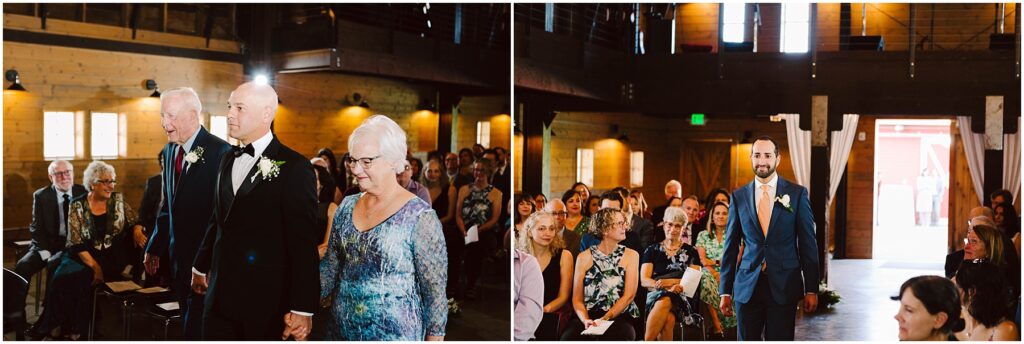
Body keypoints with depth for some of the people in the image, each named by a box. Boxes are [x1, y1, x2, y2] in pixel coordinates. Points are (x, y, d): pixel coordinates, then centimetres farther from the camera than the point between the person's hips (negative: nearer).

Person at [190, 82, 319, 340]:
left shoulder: (294, 167, -11)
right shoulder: (229, 160, 12)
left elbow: (304, 243, -14)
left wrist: (302, 309, -16)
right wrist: (201, 267, 29)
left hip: (266, 303, -6)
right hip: (220, 297, 6)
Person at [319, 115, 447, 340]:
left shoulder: (420, 217, -14)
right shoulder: (347, 207, 4)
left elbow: (435, 291, -10)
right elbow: (329, 266, 10)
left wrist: (434, 337, -9)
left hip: (394, 334, -5)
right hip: (342, 330, 6)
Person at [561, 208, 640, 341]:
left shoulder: (631, 255, 7)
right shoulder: (584, 257, 7)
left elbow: (629, 295, -2)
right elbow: (577, 298, 5)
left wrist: (605, 319, -14)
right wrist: (586, 320, -15)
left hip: (619, 316, 0)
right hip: (588, 316, 0)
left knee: (618, 336, -35)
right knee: (569, 337, -30)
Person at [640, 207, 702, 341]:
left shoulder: (691, 252, 15)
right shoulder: (652, 250, 15)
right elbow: (644, 280, 4)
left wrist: (670, 281, -13)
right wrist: (668, 288, -14)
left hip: (682, 298, 0)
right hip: (655, 296, 0)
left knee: (664, 301, -37)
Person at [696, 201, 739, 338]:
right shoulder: (703, 235, 15)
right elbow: (702, 260, 2)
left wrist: (714, 262, -6)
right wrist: (714, 274, -14)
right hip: (710, 274, 0)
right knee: (708, 284, -36)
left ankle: (718, 326, -26)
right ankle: (718, 328, -33)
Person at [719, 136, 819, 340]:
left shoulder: (797, 194, 2)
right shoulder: (739, 196, 6)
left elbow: (808, 244, 3)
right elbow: (730, 246, 8)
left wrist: (811, 290, 0)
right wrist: (725, 291, 6)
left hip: (784, 286, -1)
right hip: (747, 286, 1)